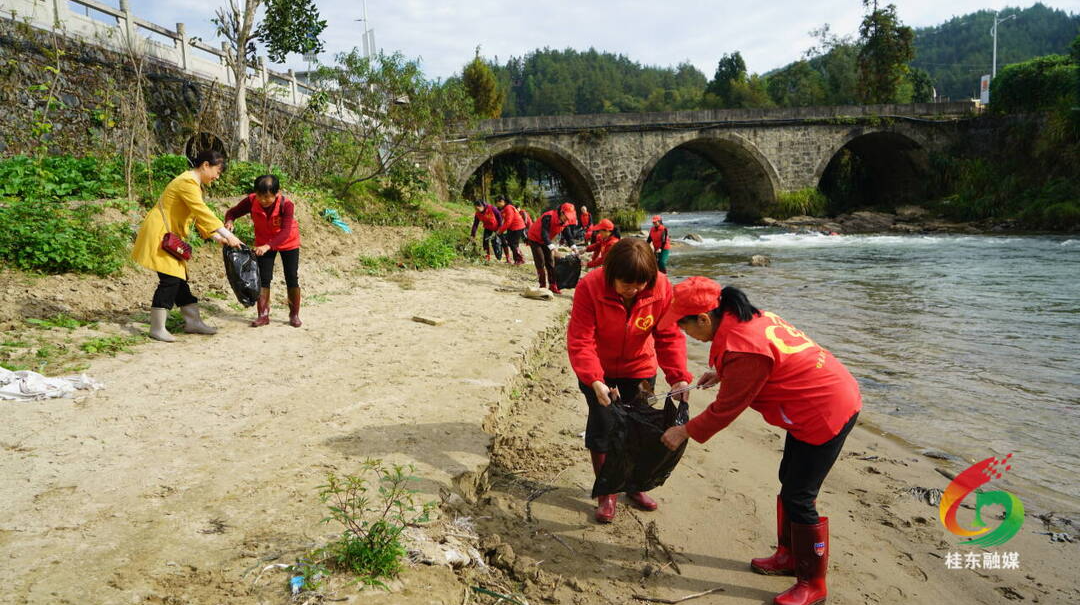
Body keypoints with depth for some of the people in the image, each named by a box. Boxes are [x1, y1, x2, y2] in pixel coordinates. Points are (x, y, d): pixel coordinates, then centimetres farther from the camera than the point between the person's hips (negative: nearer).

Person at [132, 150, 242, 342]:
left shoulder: (194, 184, 14)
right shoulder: (188, 182, -18)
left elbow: (200, 217, 11)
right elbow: (203, 213, -28)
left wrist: (218, 238, -1)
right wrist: (228, 234, -31)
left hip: (170, 236, 10)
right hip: (159, 235, -10)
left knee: (180, 279, 11)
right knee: (170, 280, -12)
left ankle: (193, 321, 16)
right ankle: (157, 328, -6)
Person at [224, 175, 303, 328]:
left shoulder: (286, 204, -32)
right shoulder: (251, 201, -23)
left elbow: (286, 232, -38)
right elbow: (233, 212, -11)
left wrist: (268, 246, -51)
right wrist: (229, 221, -36)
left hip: (288, 243, -2)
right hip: (264, 244, 2)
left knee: (292, 279, 1)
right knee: (263, 278, -1)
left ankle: (294, 315, 16)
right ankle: (263, 315, 7)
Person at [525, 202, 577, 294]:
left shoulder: (564, 222, -11)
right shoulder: (548, 217, -35)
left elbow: (566, 234, -1)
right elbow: (544, 234, -42)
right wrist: (552, 247, -54)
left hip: (546, 241, 7)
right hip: (535, 239, -7)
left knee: (550, 262, 2)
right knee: (541, 262, -11)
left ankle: (553, 286, 5)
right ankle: (543, 286, -4)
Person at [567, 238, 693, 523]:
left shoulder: (661, 288, -22)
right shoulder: (590, 287, -29)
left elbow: (669, 336, -16)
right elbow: (580, 340, -31)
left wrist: (679, 376, -29)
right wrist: (594, 381, -44)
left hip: (639, 369, 3)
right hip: (598, 371, -2)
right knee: (602, 427, 0)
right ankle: (606, 492, 19)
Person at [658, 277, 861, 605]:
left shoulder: (742, 350, -29)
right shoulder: (748, 318, 0)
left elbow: (726, 408, -19)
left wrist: (685, 432, -7)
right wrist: (721, 374, 10)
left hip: (827, 413, -10)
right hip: (828, 395, 10)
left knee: (798, 497, -2)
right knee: (789, 482, 20)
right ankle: (789, 555, 37)